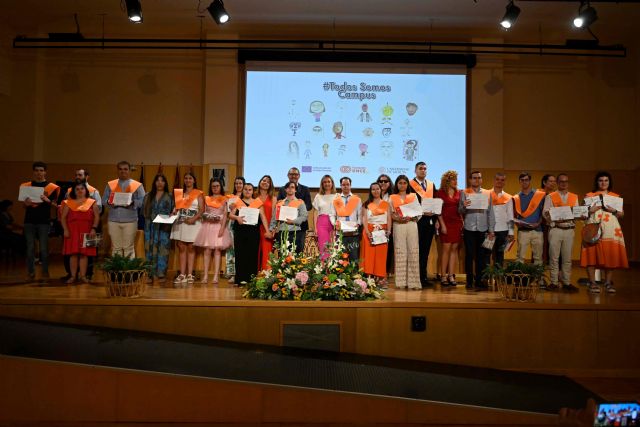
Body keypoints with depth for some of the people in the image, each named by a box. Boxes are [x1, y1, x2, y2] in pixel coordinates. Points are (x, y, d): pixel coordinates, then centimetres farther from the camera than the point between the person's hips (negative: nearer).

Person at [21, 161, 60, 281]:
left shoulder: (51, 187, 3)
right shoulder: (26, 186, 10)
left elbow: (54, 205, 2)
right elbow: (24, 207, 14)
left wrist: (48, 201, -18)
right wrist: (26, 204, -9)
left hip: (44, 221, -2)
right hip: (29, 220, 2)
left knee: (44, 248, 0)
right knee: (30, 247, 4)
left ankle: (45, 272, 7)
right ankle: (31, 272, 9)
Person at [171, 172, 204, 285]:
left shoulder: (198, 194, 4)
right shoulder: (179, 193, 16)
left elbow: (202, 209, -4)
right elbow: (177, 207, 16)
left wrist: (194, 218, -17)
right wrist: (173, 213, -5)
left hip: (193, 223, -4)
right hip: (180, 223, 4)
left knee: (190, 248, 0)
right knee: (182, 248, 1)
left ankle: (190, 274, 1)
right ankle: (182, 274, 3)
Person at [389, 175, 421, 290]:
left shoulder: (413, 196, 14)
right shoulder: (392, 198, 11)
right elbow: (391, 214, 5)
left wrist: (410, 217, -9)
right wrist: (398, 219, -14)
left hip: (411, 225, 1)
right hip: (398, 227, -1)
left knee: (413, 252, -3)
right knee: (400, 253, -2)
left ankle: (413, 281, -1)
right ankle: (401, 282, 2)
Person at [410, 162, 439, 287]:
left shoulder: (431, 185, 16)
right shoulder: (410, 185, -2)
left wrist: (436, 220, 6)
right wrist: (422, 212, -16)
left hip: (430, 221, 5)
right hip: (417, 221, -5)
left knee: (426, 250, 9)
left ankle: (424, 277, 15)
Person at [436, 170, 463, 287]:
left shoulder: (458, 193, 13)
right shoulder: (440, 193, 1)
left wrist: (462, 223, 1)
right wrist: (442, 225, -10)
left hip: (457, 223, 4)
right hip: (446, 223, -4)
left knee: (454, 249, 3)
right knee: (446, 248, -6)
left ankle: (451, 276, 7)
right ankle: (443, 276, -1)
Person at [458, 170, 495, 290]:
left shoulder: (487, 194, 10)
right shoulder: (464, 193, 4)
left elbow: (490, 213, 10)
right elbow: (460, 212, -1)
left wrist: (491, 230, 5)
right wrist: (464, 206, -23)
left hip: (483, 229, 2)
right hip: (469, 228, -2)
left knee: (482, 256, 3)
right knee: (469, 255, 2)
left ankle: (479, 281, 11)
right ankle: (469, 281, 10)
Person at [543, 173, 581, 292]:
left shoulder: (574, 197, 15)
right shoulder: (550, 197, 6)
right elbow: (545, 212, -2)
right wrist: (549, 214, -24)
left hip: (569, 230, 3)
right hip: (555, 229, -2)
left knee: (567, 258, 5)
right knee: (554, 257, -1)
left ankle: (567, 282, 13)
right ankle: (554, 282, 6)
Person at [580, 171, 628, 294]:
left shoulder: (616, 196, 16)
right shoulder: (589, 195, 10)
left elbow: (622, 214, 12)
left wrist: (614, 211, -7)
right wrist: (590, 210, -11)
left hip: (611, 229, 2)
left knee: (611, 255, -3)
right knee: (592, 254, -8)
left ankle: (608, 282, 6)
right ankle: (592, 282, -4)